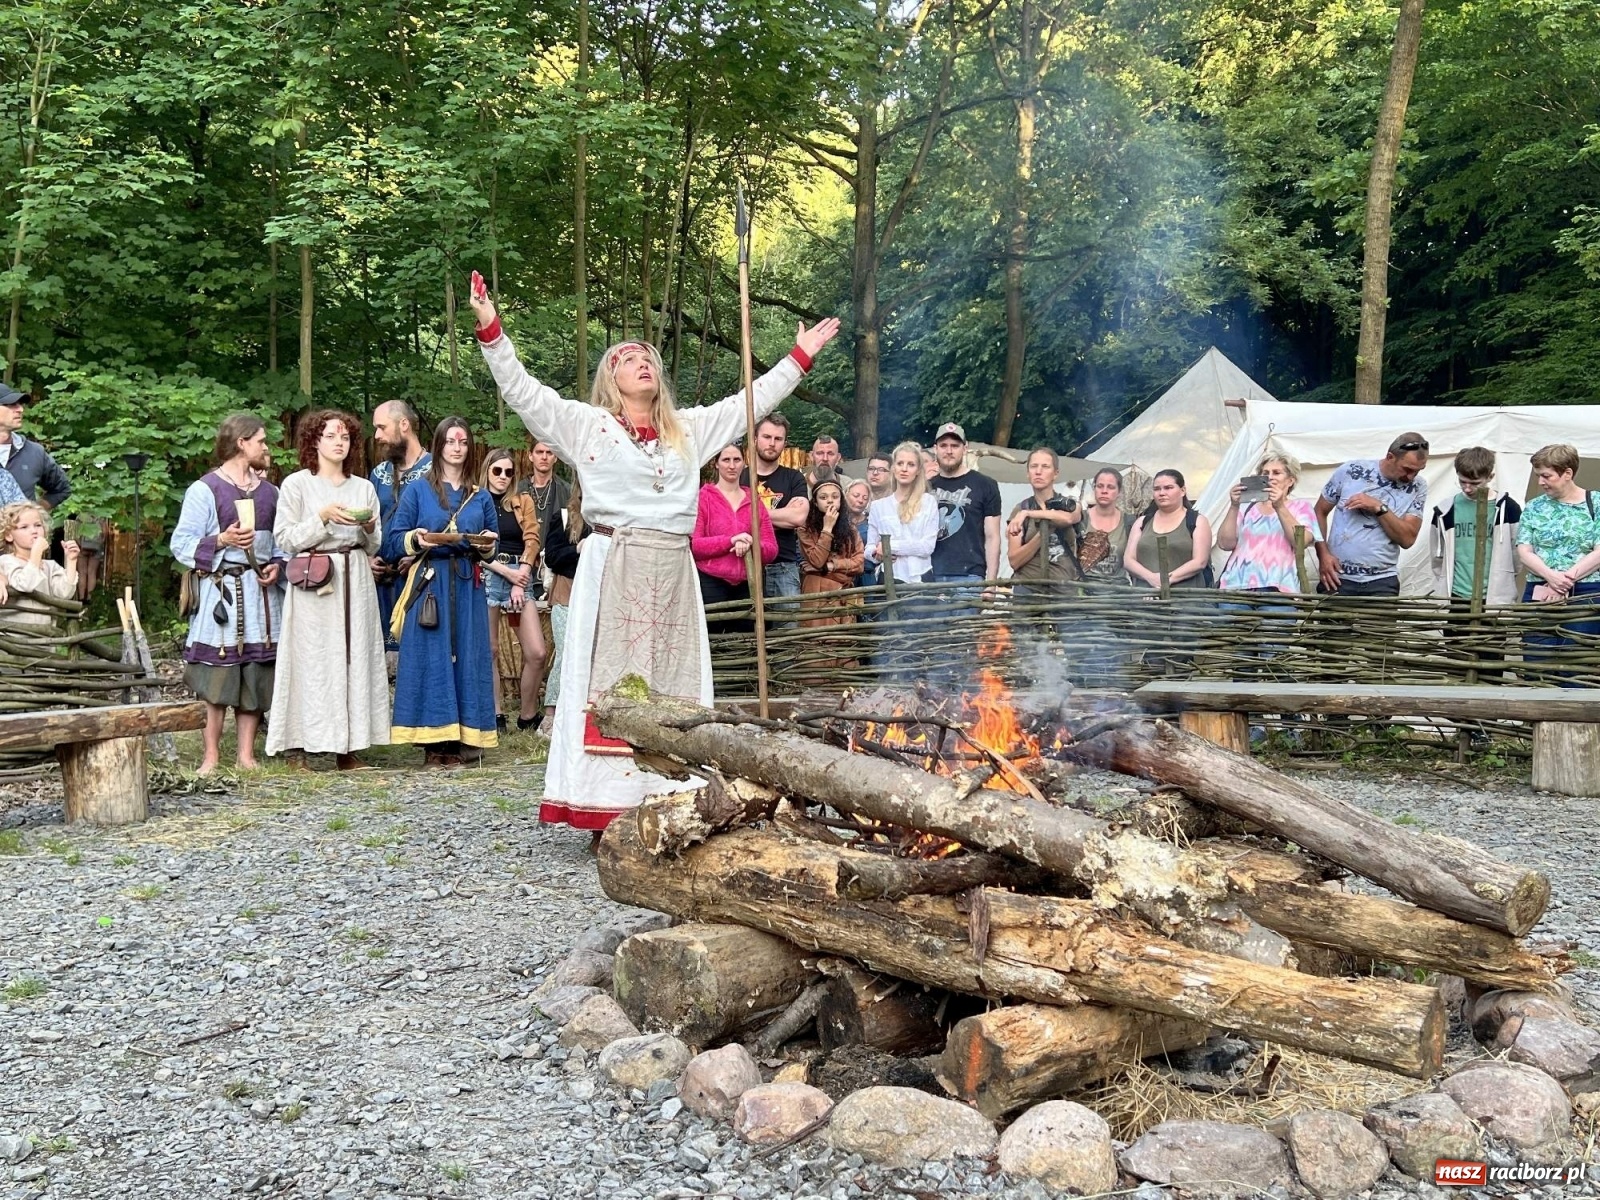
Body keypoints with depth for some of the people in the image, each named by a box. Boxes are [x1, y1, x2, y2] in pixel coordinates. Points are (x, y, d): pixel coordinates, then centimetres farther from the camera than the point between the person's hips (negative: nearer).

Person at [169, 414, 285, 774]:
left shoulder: (268, 491, 15)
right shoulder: (204, 490, -2)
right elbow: (181, 544, -5)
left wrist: (277, 565, 1)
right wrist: (222, 540, -17)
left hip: (261, 592, 5)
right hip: (220, 591, -5)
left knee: (257, 675, 5)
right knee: (217, 676, -5)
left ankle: (246, 754, 12)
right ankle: (211, 755, 3)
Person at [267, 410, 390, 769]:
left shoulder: (364, 487, 14)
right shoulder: (296, 484, 3)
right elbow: (284, 539, -4)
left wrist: (368, 527, -5)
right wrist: (323, 517, -13)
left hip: (356, 583, 4)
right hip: (312, 583, -4)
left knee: (354, 658, 0)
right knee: (310, 660, -6)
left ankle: (347, 747, 5)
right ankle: (298, 748, -3)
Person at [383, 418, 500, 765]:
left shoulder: (481, 497, 15)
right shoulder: (417, 492, 7)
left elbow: (492, 550, 16)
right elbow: (394, 541, 3)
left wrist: (487, 546, -6)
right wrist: (416, 539, -17)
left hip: (468, 589, 3)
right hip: (429, 585, -3)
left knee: (468, 658, 1)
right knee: (431, 660, -6)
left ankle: (466, 739, 6)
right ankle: (435, 742, -3)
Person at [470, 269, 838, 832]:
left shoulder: (689, 429, 19)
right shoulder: (587, 423, 7)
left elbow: (750, 402, 26)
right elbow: (521, 390, 0)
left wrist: (798, 358, 28)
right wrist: (491, 330, -10)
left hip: (673, 574, 5)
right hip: (613, 569, -4)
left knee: (673, 687, 3)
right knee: (613, 686, -7)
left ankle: (670, 803, 6)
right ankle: (609, 812, -7)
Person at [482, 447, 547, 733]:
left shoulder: (524, 501, 13)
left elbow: (532, 541, 4)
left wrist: (520, 581, -8)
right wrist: (506, 571, -11)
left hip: (521, 576, 2)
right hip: (487, 577, -1)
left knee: (537, 653, -7)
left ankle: (528, 715, 7)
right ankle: (495, 715, 8)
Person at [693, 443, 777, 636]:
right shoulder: (703, 497, 1)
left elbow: (772, 549, 8)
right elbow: (692, 544, -9)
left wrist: (750, 545, -13)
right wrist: (731, 541, -18)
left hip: (746, 585, 4)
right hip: (710, 584, -4)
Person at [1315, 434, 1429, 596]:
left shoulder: (1418, 487, -1)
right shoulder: (1351, 471, -3)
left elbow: (1407, 539, -7)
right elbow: (1320, 512, 5)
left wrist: (1379, 508, -17)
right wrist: (1323, 555, -6)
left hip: (1382, 582, 1)